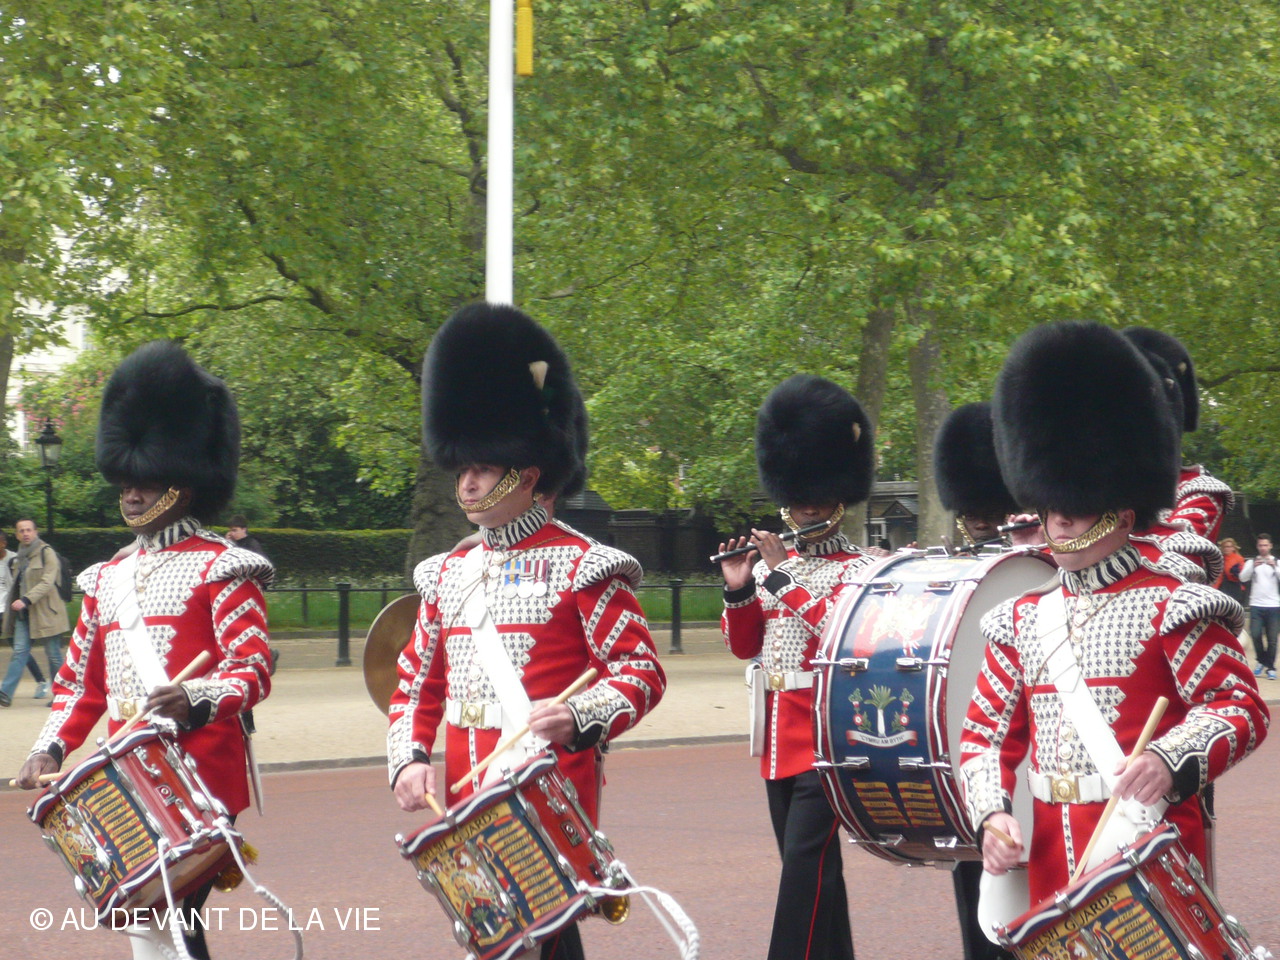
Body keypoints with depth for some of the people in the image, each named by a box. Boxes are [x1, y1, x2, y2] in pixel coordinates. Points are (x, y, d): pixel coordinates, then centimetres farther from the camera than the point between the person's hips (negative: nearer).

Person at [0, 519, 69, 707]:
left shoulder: (47, 553, -8)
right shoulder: (20, 557, 15)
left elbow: (47, 582, -18)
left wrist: (26, 600, -26)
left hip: (45, 612, -6)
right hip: (24, 614, 6)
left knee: (53, 654, 1)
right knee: (19, 651, -3)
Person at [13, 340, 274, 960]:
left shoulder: (220, 570, -3)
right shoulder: (107, 580, 17)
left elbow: (253, 672, -11)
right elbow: (81, 681, 20)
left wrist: (196, 699, -30)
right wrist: (49, 749, 4)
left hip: (198, 778, -7)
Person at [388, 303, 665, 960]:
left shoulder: (581, 567, -5)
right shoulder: (448, 574, 13)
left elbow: (642, 674, -7)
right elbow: (417, 684, 18)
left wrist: (579, 716, -25)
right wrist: (408, 760, 1)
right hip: (468, 802, 6)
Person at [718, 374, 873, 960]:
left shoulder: (859, 570, -4)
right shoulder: (770, 564, 14)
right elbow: (743, 646, 13)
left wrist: (783, 576, -20)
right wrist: (738, 590, -4)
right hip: (778, 737, 7)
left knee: (805, 858, -14)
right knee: (811, 863, 12)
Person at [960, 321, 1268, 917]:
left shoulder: (1168, 607, -4)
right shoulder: (1022, 620, 12)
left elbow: (1242, 708, -10)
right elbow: (987, 733, 13)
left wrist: (1169, 759, -28)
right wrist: (992, 814, -5)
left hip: (1149, 847, -5)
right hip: (1053, 862, 5)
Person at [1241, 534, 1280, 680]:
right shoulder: (1251, 562, 8)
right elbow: (1243, 578, -6)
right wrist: (1253, 567, -20)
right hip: (1256, 605, 1)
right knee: (1256, 635, -7)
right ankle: (1261, 662, 14)